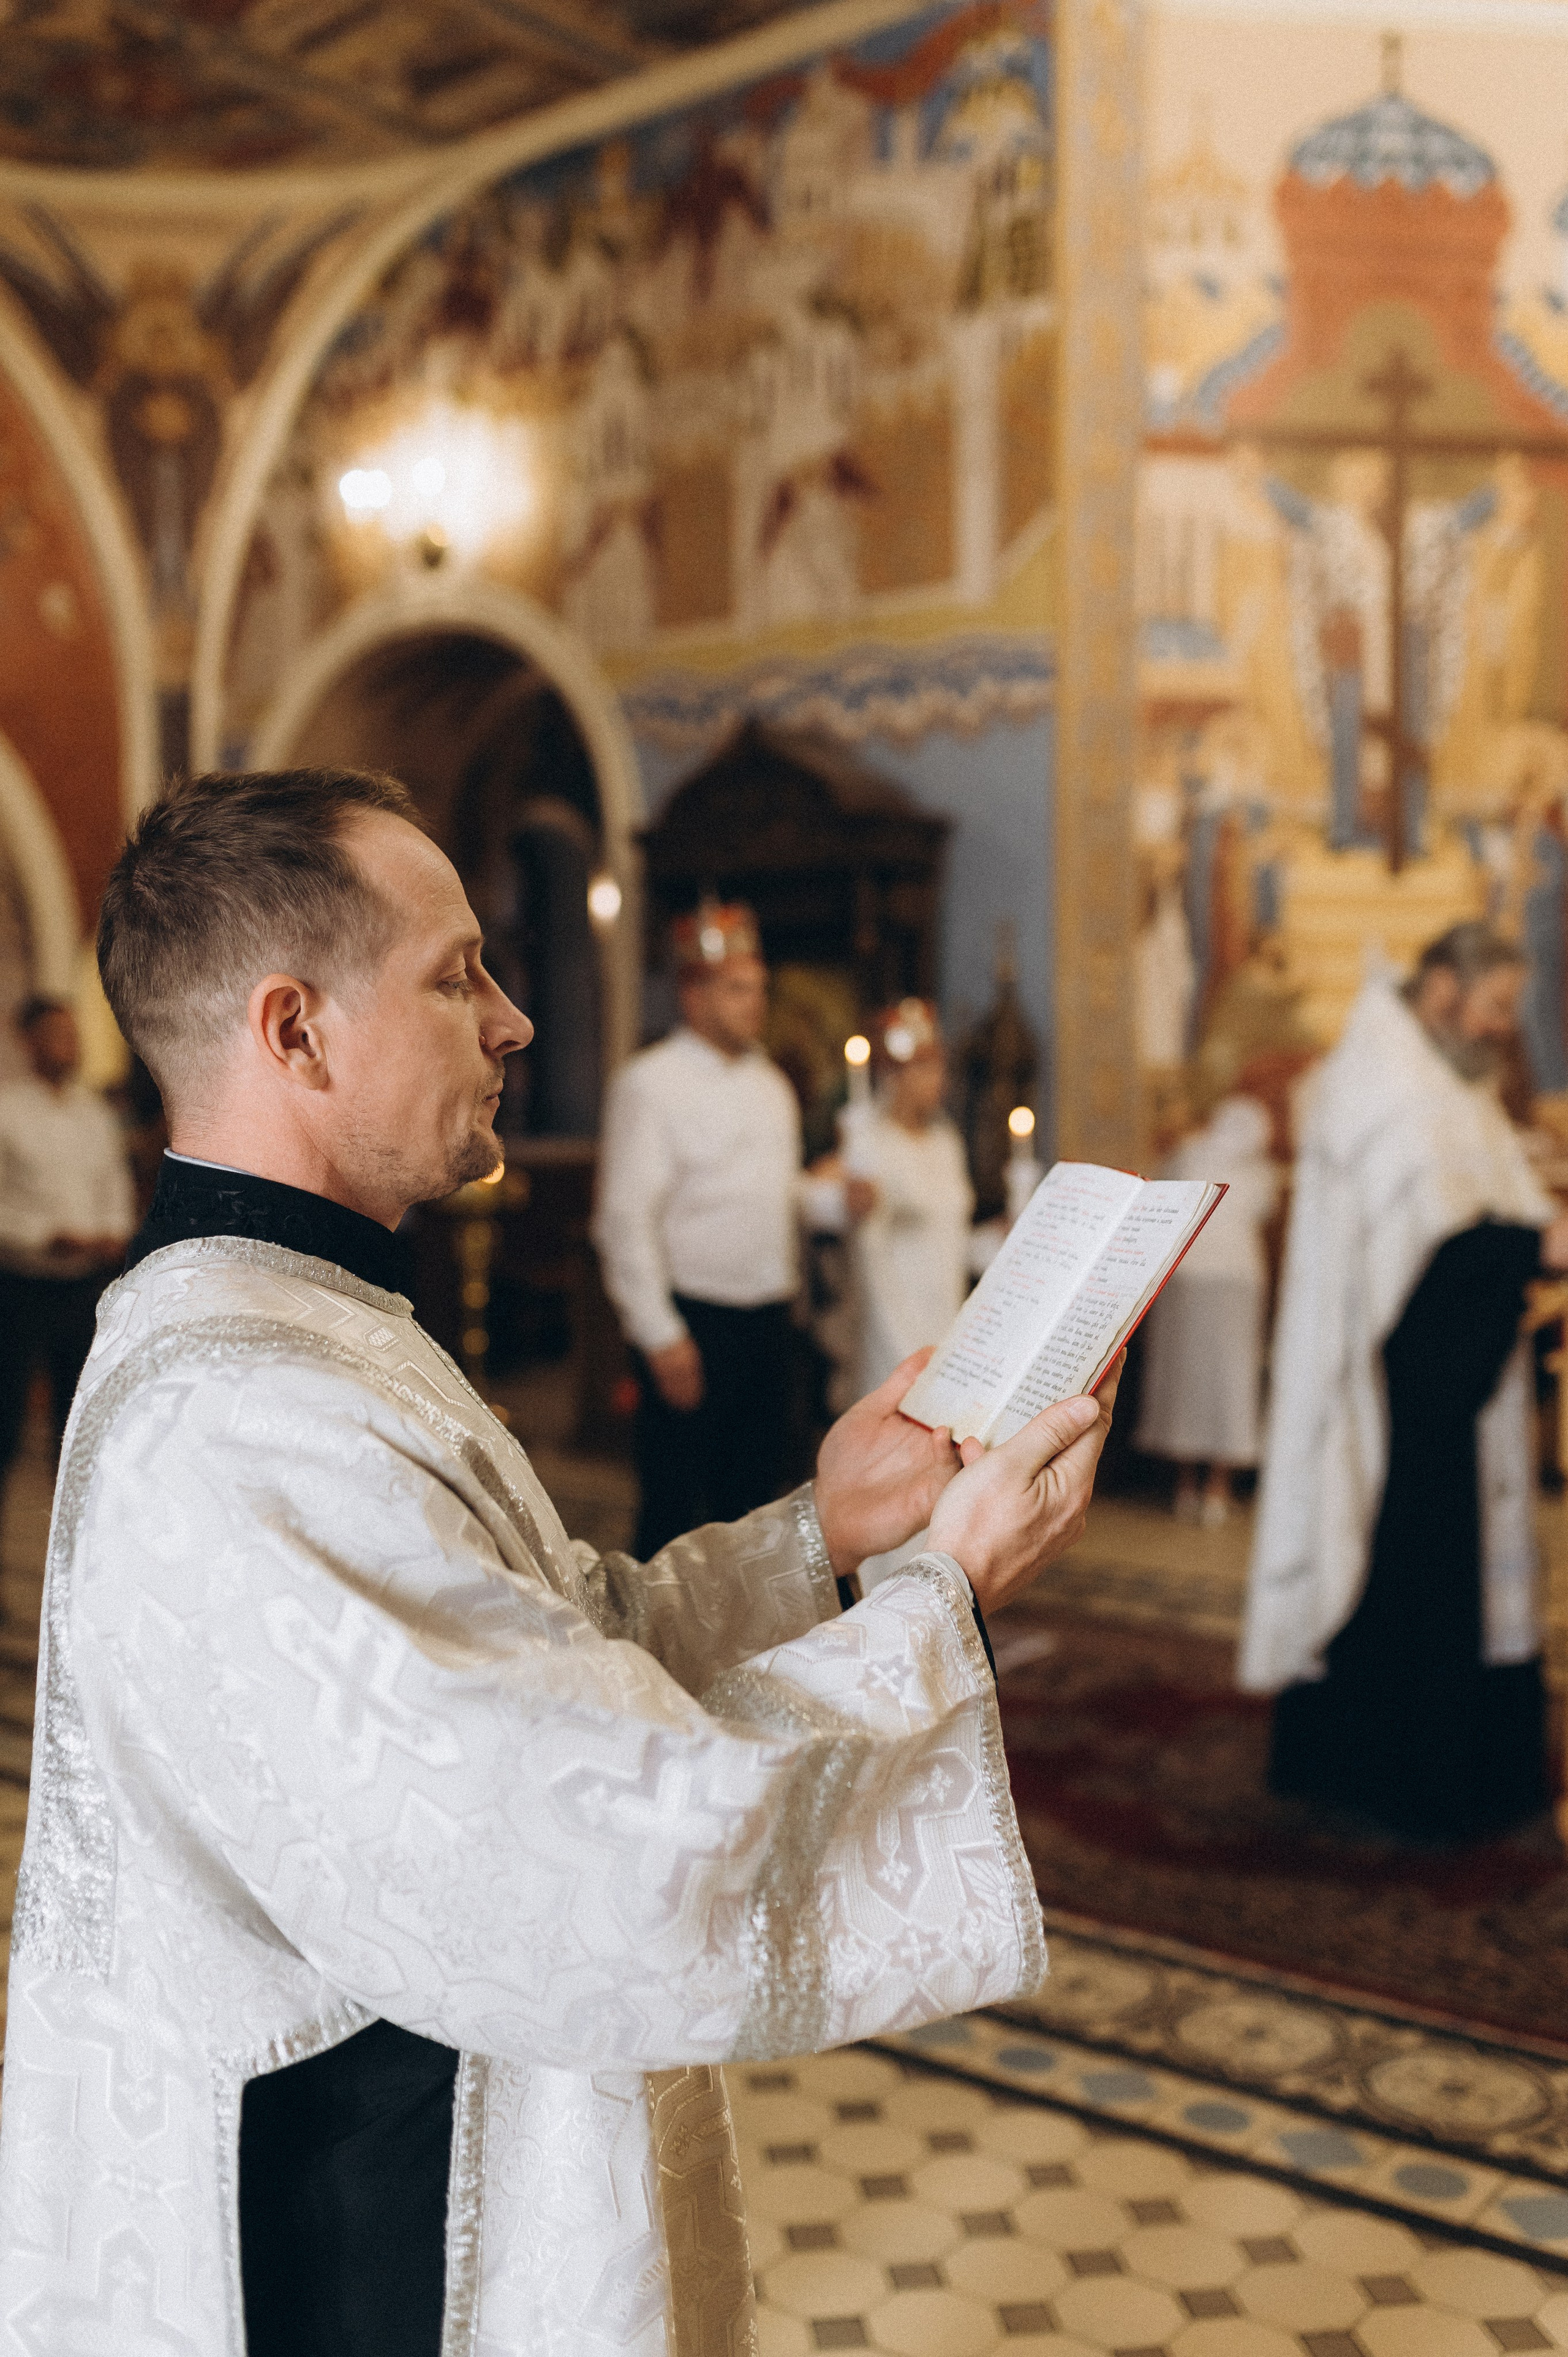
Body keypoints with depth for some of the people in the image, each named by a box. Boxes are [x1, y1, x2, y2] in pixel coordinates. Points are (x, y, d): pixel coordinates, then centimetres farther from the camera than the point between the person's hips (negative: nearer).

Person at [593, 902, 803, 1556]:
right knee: (673, 1507, -2)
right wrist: (660, 1336, -16)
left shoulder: (771, 1086, 15)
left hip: (767, 1318, 7)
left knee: (753, 1496, 13)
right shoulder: (649, 1083, -8)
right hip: (693, 1322, -7)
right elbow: (625, 1220, -13)